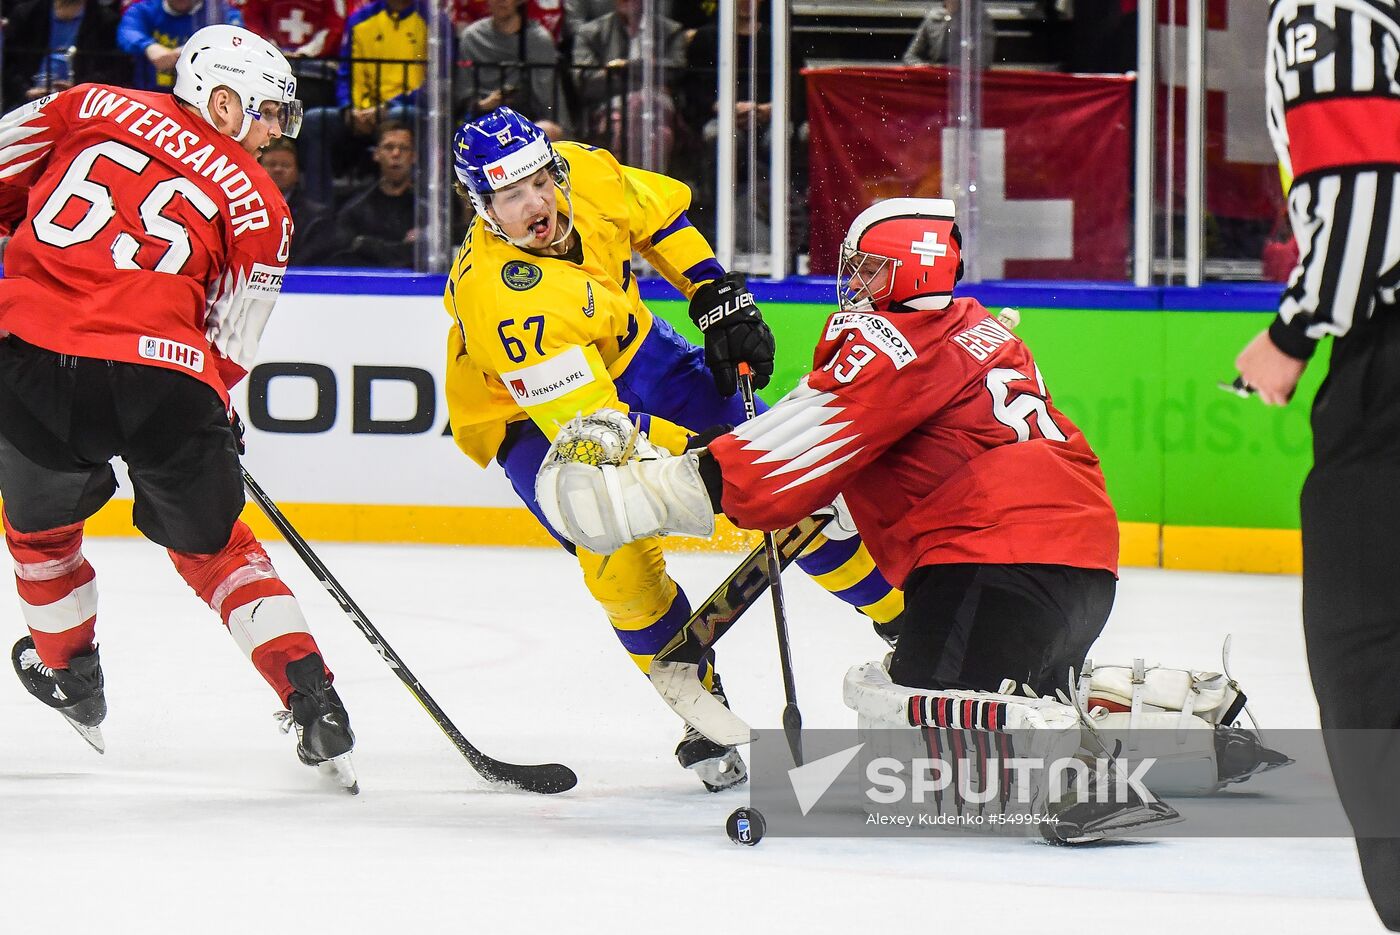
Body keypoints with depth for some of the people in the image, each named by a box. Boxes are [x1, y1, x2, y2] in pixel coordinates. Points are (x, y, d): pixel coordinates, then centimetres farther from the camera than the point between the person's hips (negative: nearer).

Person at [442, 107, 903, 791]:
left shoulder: (587, 175, -21)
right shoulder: (498, 296, -38)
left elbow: (662, 211, 4)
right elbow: (588, 424, -39)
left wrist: (721, 300, -3)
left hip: (631, 353, 6)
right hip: (532, 419, -6)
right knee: (618, 556, -26)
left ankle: (903, 615, 16)